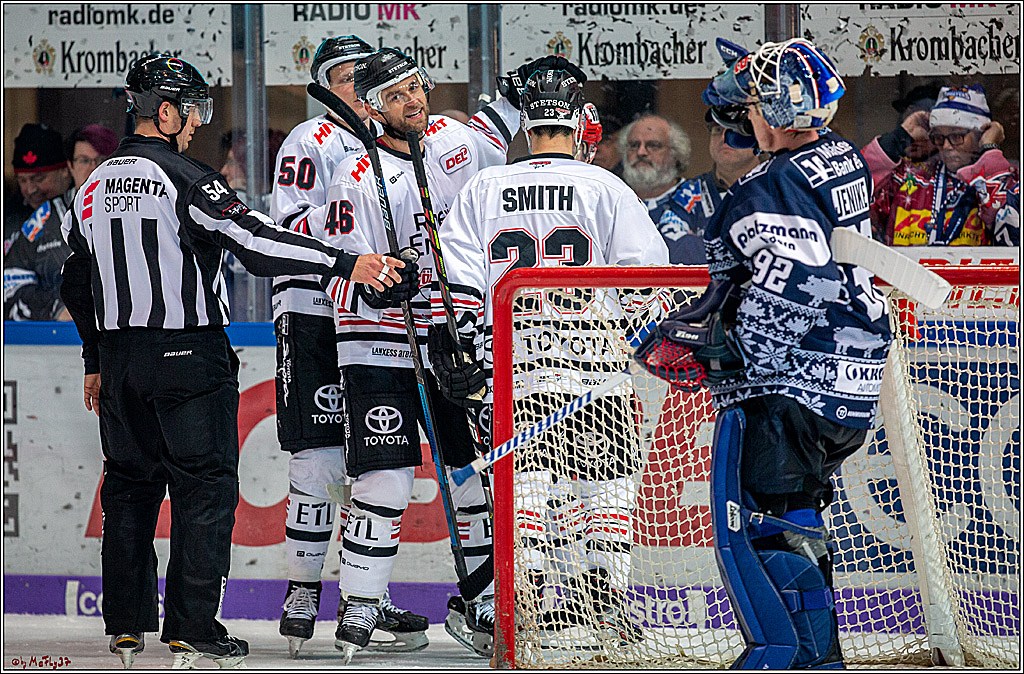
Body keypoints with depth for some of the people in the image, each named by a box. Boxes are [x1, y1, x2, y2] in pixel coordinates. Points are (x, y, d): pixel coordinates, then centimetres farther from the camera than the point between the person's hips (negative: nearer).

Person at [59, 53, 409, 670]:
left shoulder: (95, 187, 11)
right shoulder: (185, 178, -13)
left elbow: (78, 284, 17)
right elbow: (254, 239, -24)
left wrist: (97, 362, 28)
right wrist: (346, 264, -27)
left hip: (121, 358, 7)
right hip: (188, 353, -7)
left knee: (131, 486, 14)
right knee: (206, 487, -2)